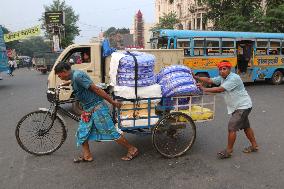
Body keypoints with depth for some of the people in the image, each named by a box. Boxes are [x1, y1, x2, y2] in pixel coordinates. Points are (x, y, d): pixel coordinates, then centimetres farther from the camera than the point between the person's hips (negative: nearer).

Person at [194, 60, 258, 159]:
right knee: (245, 126, 20)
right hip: (238, 107, 10)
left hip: (243, 106, -10)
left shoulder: (234, 78, -25)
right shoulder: (222, 78, 3)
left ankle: (228, 151, 1)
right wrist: (196, 77, -6)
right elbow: (210, 80, 3)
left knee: (232, 127, -10)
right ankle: (254, 146, 36)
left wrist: (204, 89, -26)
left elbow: (219, 89, -30)